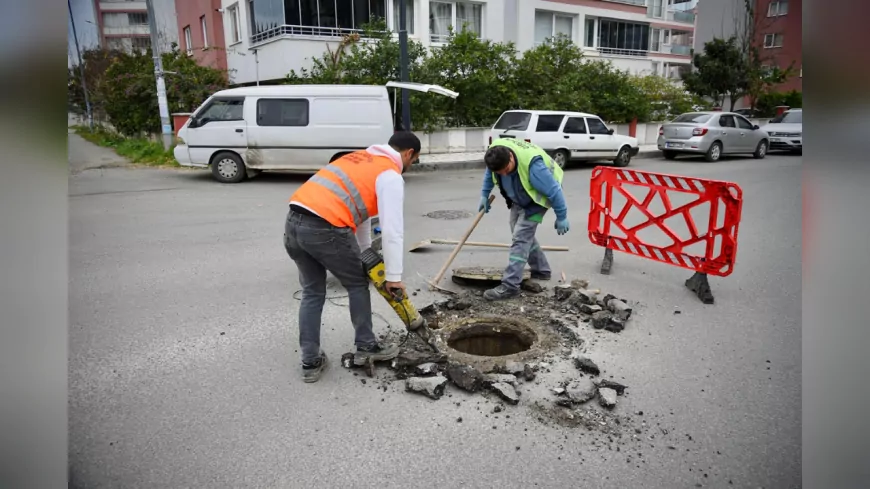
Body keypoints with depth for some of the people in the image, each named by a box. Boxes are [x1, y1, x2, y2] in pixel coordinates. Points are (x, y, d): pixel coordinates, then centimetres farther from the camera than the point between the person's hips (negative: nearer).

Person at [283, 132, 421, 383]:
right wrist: (393, 276, 0)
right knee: (358, 284, 16)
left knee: (312, 293, 18)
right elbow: (392, 230, -5)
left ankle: (311, 362, 21)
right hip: (324, 228, -8)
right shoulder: (391, 176, 2)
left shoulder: (360, 159, 29)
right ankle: (366, 346, 26)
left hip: (293, 222, 8)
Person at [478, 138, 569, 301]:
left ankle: (510, 285, -15)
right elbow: (489, 172, 2)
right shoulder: (495, 152, -24)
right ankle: (541, 270, 33)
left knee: (521, 237, -16)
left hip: (536, 199, -8)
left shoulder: (532, 165, -42)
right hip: (518, 198, 8)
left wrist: (561, 217, -21)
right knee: (525, 233, 16)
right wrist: (484, 194, 3)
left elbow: (554, 191, -31)